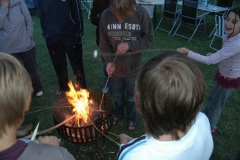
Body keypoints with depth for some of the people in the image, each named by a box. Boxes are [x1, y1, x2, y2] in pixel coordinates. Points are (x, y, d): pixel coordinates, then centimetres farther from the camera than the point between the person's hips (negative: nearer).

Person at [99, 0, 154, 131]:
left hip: (133, 66, -1)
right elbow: (103, 43, -7)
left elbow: (149, 39, -11)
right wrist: (109, 61, -20)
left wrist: (129, 45, -25)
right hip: (115, 66, 1)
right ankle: (118, 113, 54)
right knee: (117, 95, 25)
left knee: (132, 96, 21)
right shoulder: (106, 15, -18)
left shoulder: (141, 13, -21)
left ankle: (132, 118, 48)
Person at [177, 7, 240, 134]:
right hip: (224, 75, 8)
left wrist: (188, 53, -42)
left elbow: (210, 61, -40)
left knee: (216, 104, 13)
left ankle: (210, 127, 40)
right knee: (211, 98, 26)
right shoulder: (229, 36, -10)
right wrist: (215, 55, -2)